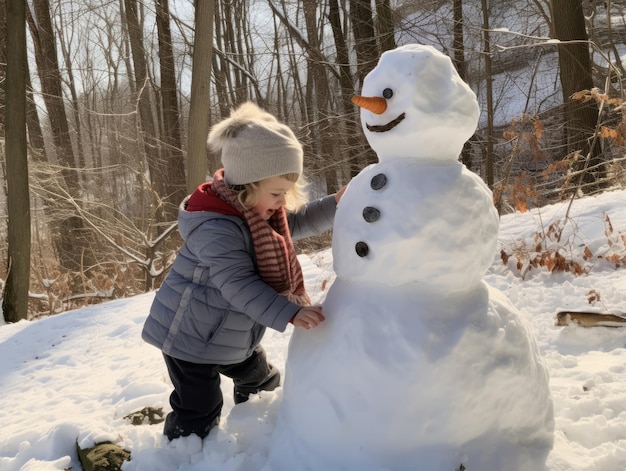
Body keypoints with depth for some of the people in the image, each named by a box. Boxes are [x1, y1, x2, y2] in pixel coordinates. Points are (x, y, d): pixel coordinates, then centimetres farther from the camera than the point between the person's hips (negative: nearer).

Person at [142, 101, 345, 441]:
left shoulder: (257, 206, -3)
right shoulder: (215, 227, -34)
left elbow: (296, 223, 9)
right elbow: (240, 286, -36)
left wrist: (336, 203, -5)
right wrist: (290, 314, -41)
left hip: (233, 335, 10)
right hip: (191, 335, -9)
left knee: (260, 378, 28)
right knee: (198, 416, 0)